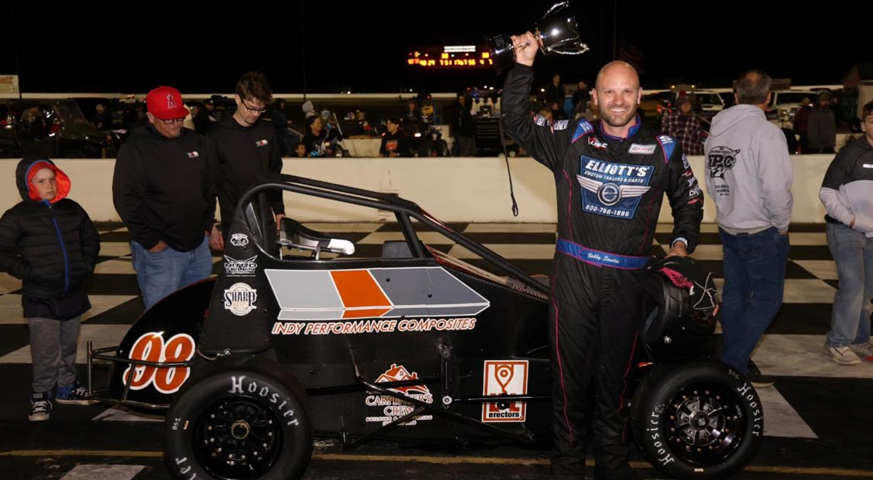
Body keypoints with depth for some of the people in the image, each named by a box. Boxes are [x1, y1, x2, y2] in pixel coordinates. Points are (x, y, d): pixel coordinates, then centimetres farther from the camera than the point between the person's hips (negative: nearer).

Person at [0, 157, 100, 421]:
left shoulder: (72, 210, 7)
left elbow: (91, 239, 18)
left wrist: (86, 265, 5)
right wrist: (27, 272, -13)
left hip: (73, 294, 4)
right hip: (40, 299, -4)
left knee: (68, 347, 16)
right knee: (46, 353, -7)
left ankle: (67, 387, 32)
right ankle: (41, 394, 10)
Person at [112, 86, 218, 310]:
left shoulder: (198, 143, 8)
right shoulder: (135, 149, -9)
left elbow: (210, 188, 18)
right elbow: (126, 200, -13)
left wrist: (207, 226, 13)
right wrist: (150, 241, -13)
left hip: (199, 246, 6)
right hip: (160, 250, -5)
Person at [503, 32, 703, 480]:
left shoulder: (663, 150, 4)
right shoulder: (571, 138, 1)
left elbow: (689, 199, 19)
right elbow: (517, 122, -2)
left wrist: (682, 240, 5)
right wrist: (523, 65, -11)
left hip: (628, 280, 1)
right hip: (574, 274, -1)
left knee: (615, 374, 13)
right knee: (569, 368, 6)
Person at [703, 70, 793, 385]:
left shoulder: (716, 131, 5)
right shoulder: (767, 133, -18)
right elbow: (776, 188, -23)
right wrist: (782, 225, -8)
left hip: (728, 228, 8)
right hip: (761, 232, -7)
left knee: (734, 295, 15)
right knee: (767, 298, 2)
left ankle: (735, 367, 24)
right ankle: (733, 363, -1)